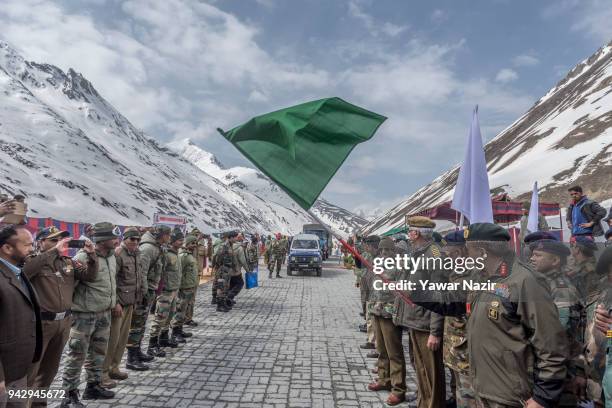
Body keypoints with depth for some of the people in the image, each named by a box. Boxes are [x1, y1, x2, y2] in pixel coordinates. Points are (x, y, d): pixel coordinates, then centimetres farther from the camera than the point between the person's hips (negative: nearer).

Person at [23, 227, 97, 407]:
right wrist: (54, 251, -35)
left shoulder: (68, 262, 8)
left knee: (50, 368, 20)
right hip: (40, 322, -6)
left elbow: (89, 276, 4)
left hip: (63, 321, 6)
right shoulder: (32, 261, -8)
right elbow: (25, 269, -31)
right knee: (29, 369, 2)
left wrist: (91, 254, -10)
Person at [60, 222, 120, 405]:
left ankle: (93, 386, 34)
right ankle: (69, 394, 18)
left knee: (98, 353, 19)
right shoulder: (83, 257, -20)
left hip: (104, 314, 8)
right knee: (77, 355, 3)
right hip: (84, 315, -8)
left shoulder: (111, 257, 6)